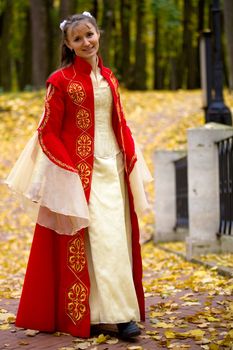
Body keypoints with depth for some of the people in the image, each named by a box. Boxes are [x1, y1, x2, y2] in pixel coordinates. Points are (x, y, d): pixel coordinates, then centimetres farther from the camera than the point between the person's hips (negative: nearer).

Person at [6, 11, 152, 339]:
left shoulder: (108, 77, 13)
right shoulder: (61, 81, -5)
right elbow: (48, 132, -6)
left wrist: (132, 161, 8)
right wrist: (69, 172, -14)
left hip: (113, 168, 6)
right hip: (79, 170, -6)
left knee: (119, 238, 6)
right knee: (94, 241, -7)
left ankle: (123, 311, 14)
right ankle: (119, 313, -4)